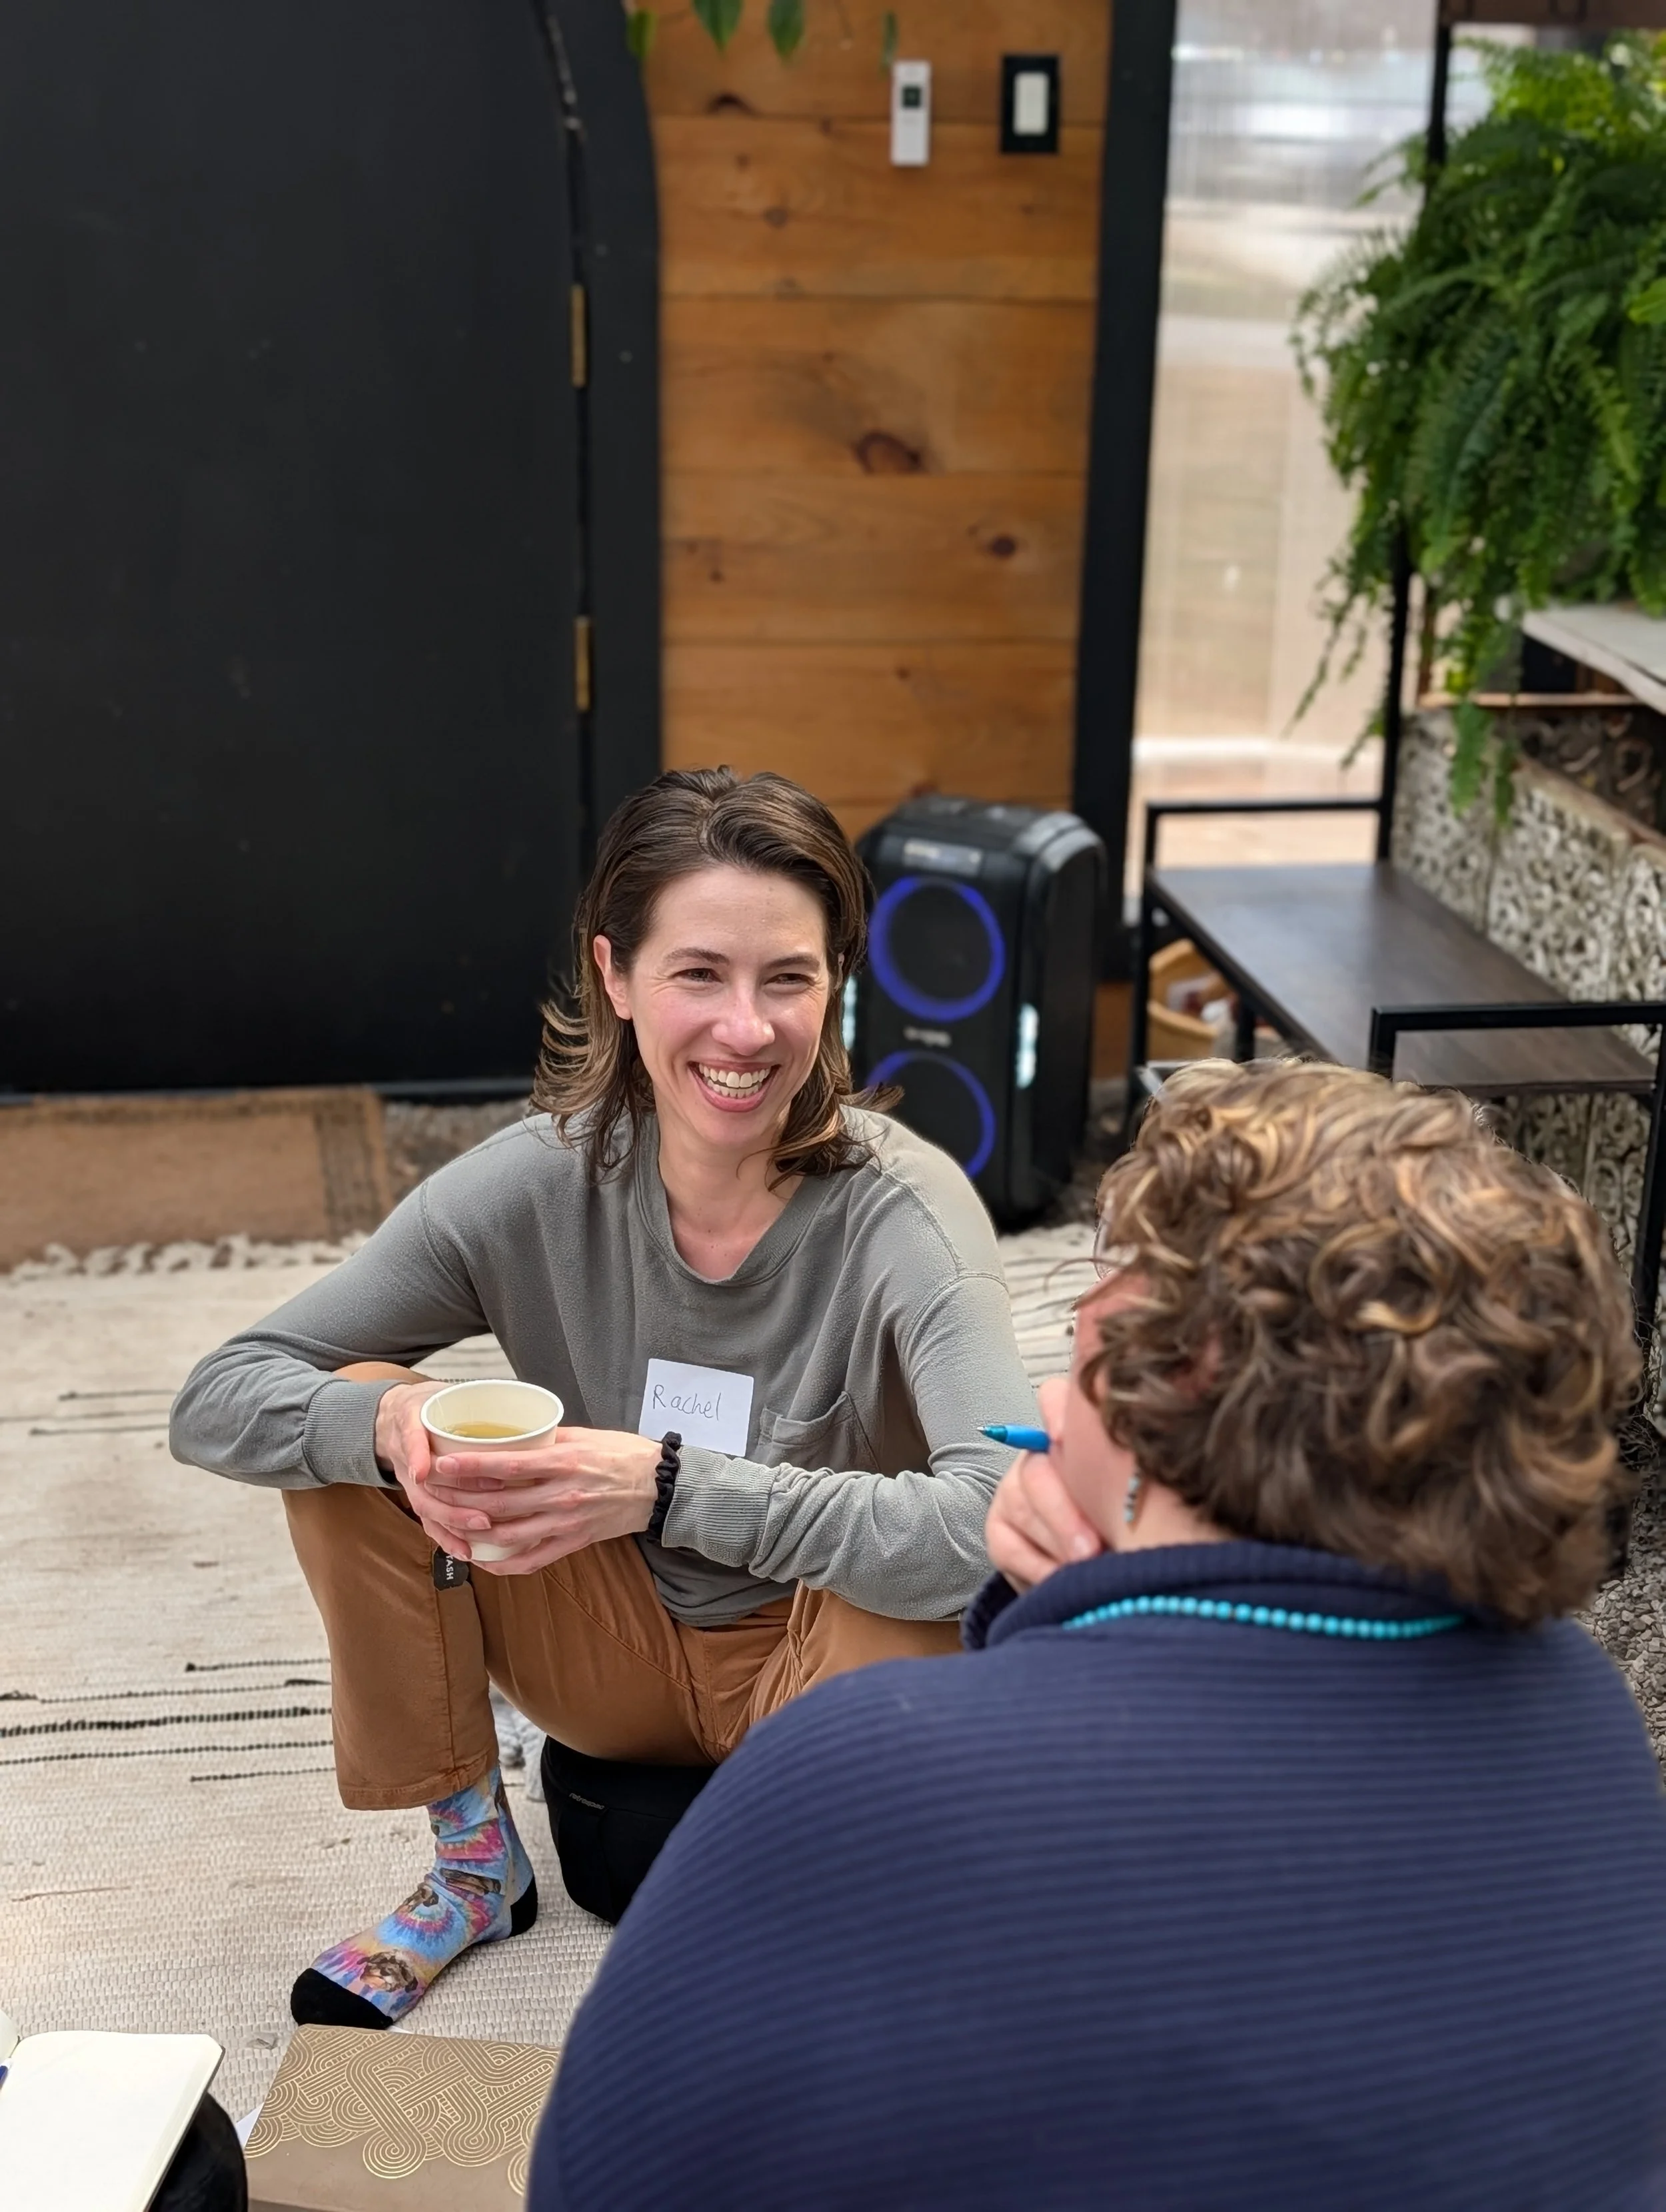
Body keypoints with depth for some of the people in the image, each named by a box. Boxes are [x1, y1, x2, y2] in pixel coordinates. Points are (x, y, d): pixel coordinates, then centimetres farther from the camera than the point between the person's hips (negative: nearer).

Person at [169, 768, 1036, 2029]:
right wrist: (391, 1422, -35)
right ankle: (475, 1866, 3)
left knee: (913, 1599, -38)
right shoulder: (542, 1183, -15)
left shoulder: (900, 1207, -24)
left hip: (820, 1675, -3)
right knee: (344, 1416, -16)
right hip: (617, 1655, 4)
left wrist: (672, 1485, -43)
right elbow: (215, 1402, -12)